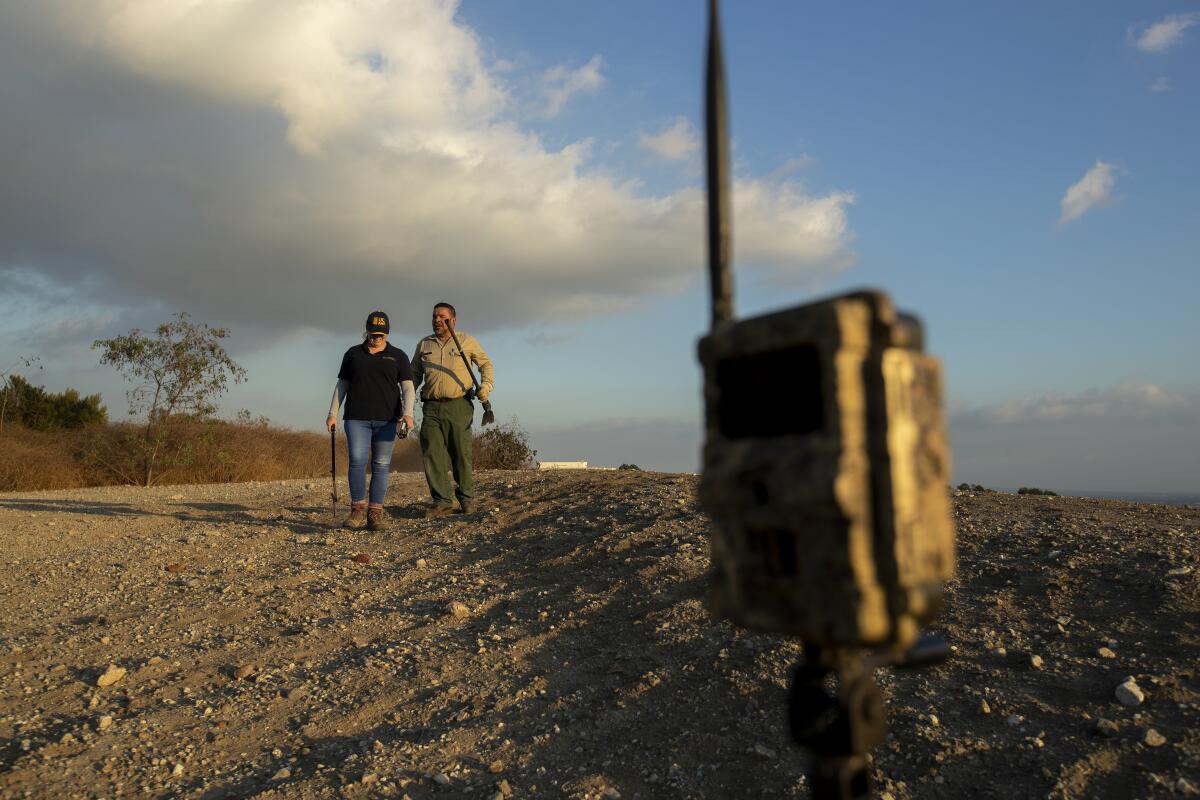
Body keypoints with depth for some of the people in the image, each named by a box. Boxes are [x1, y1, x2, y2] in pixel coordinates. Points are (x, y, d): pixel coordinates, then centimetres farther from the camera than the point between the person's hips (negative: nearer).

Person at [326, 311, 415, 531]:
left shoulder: (397, 356, 7)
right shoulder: (353, 354, 12)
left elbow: (407, 388, 0)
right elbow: (341, 385, 14)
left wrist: (407, 413, -16)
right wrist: (332, 413, 5)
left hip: (387, 419, 0)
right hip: (357, 418, 0)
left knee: (381, 465, -1)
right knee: (357, 461, -12)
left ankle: (375, 513, 4)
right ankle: (358, 509, -2)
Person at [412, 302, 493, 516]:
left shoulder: (467, 341, 7)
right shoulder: (423, 345, 16)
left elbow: (486, 363, 15)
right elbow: (414, 375, 20)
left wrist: (486, 385, -3)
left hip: (459, 405, -3)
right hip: (431, 407, 3)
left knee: (461, 454, 0)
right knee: (432, 454, -6)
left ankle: (466, 498, 14)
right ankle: (442, 501, -3)